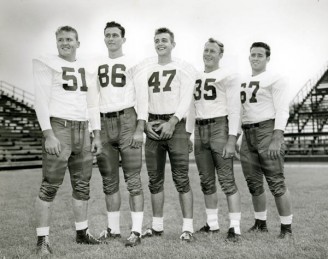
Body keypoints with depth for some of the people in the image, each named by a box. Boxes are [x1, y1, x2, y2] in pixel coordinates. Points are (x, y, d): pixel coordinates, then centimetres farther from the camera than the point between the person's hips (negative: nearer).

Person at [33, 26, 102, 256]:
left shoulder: (86, 68, 16)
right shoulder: (46, 64, -1)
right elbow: (41, 101, -8)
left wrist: (97, 135, 13)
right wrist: (48, 135, -18)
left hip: (83, 129, 6)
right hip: (59, 126, -6)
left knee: (82, 184, 10)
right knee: (50, 185, -6)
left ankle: (82, 232, 21)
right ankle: (42, 239, 1)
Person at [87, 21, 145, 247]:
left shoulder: (134, 64, 2)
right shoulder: (97, 66, 16)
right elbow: (93, 100, 16)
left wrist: (140, 128, -13)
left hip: (126, 120, -5)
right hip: (104, 123, 5)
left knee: (133, 179, -4)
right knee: (109, 181, 10)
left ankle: (136, 231, 1)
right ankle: (113, 229, 20)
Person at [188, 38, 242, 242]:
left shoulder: (229, 77, -3)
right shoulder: (195, 78, 16)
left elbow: (235, 110, -9)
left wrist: (231, 139, -18)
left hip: (220, 128, -7)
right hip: (200, 130, 7)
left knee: (227, 180, -8)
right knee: (206, 181, 11)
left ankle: (235, 227, -1)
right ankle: (213, 224, 22)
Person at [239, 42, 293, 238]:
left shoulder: (275, 80, -3)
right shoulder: (243, 83, 18)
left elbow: (282, 111, -11)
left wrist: (277, 139, -22)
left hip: (268, 131, -7)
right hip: (247, 135, 7)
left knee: (276, 182, -7)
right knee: (254, 183, 10)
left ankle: (287, 227, 4)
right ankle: (261, 224, 23)